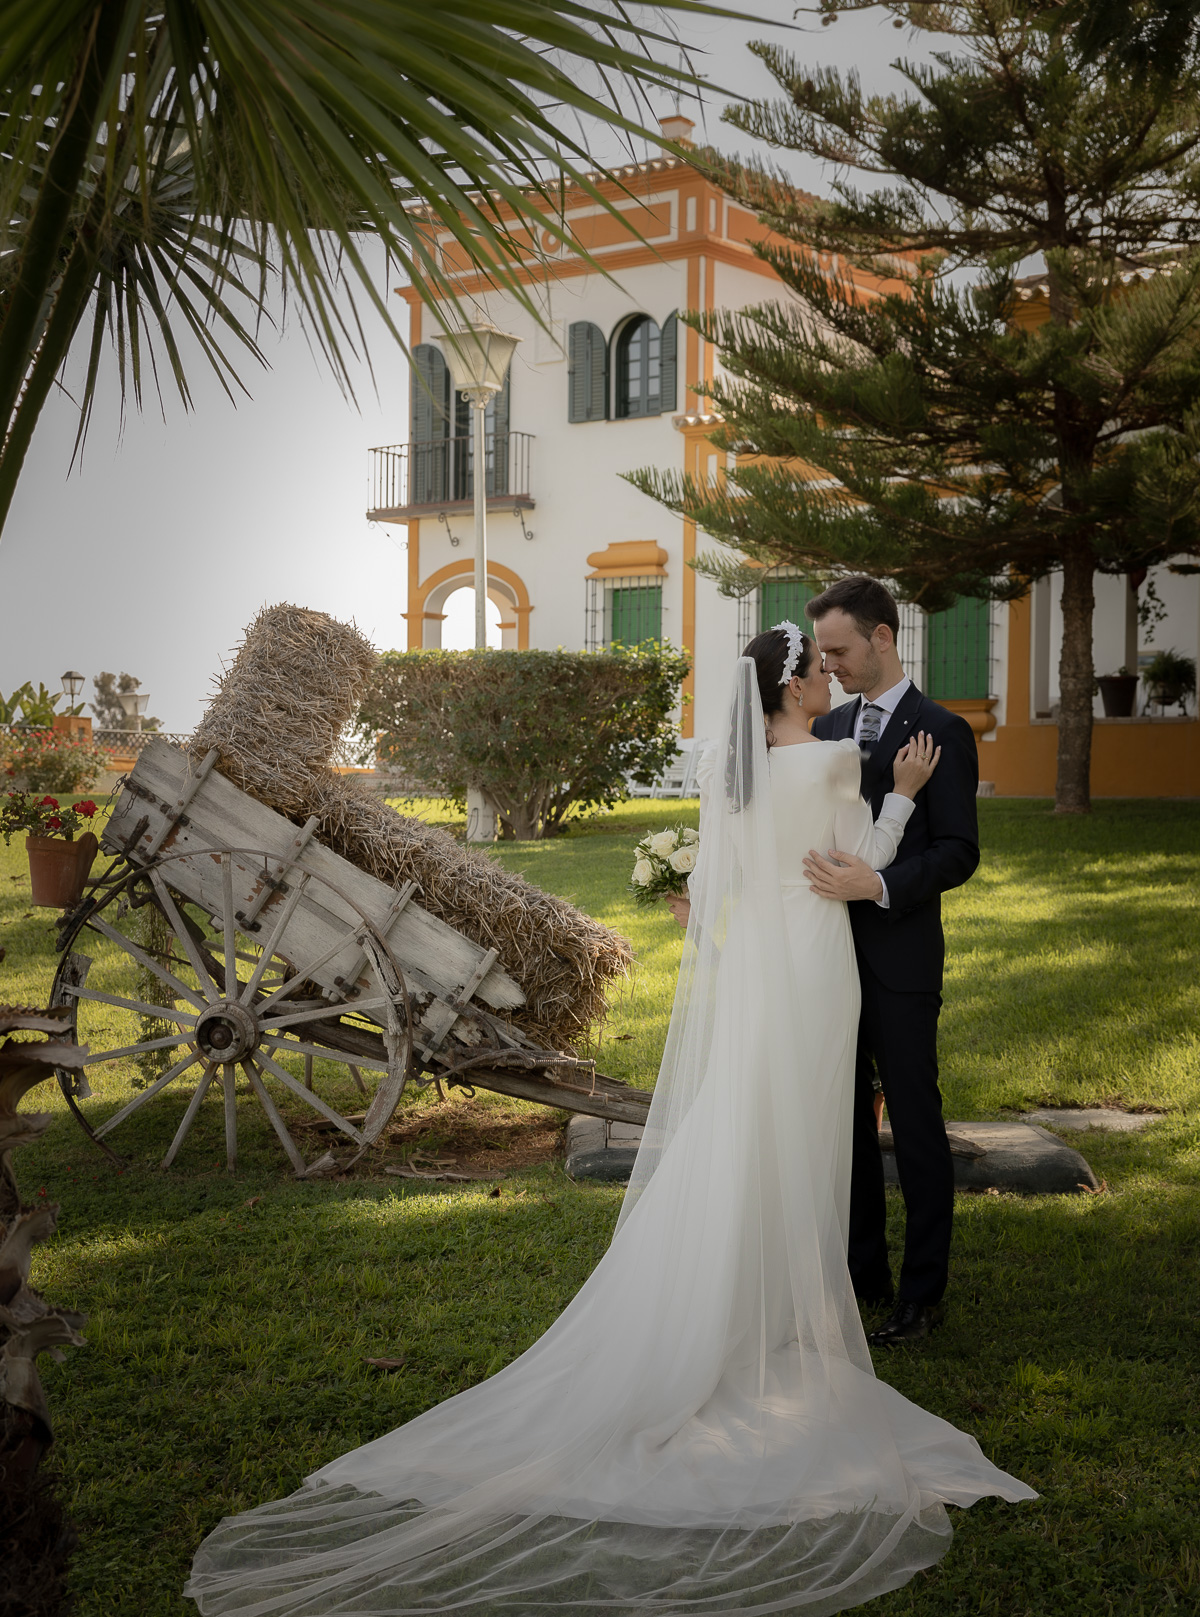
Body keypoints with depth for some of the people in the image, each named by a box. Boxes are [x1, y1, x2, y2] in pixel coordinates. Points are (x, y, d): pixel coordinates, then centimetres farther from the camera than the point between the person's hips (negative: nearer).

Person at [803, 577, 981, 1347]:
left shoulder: (942, 732, -9)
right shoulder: (828, 728, 11)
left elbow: (959, 852, -14)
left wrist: (877, 885, -28)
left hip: (899, 964, -6)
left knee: (915, 1125, 3)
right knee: (847, 1120, 14)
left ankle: (924, 1292, 15)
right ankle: (863, 1273, 28)